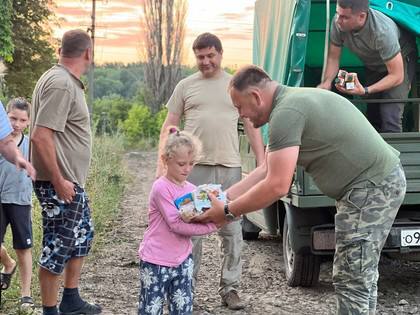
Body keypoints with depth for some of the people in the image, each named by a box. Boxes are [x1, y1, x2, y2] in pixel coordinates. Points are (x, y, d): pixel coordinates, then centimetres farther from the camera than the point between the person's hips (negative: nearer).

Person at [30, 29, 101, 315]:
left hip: (73, 181, 10)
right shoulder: (60, 83, -20)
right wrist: (58, 181, -23)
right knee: (58, 247, -2)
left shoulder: (68, 82, 11)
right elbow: (40, 136, -26)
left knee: (82, 235, 20)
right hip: (59, 184, -10)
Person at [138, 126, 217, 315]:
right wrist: (212, 226, -23)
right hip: (156, 263, -6)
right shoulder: (161, 188, -16)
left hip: (183, 260, 6)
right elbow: (176, 224, -23)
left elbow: (198, 220, 8)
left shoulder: (192, 190, 5)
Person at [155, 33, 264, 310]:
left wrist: (262, 164, 2)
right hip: (194, 167, 0)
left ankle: (230, 288, 12)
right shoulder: (185, 86, 8)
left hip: (230, 168, 1)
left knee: (232, 231, 3)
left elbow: (252, 126, 10)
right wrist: (161, 165, 2)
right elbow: (169, 127, 10)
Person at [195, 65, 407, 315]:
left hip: (372, 187, -11)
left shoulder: (286, 113, -18)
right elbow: (267, 170, 18)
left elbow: (276, 186, -21)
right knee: (361, 277, 17)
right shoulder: (295, 100, 15)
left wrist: (227, 212, -9)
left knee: (353, 282, -6)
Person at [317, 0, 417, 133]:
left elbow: (396, 76, -33)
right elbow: (333, 57, -13)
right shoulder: (338, 22, -28)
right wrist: (326, 82, -30)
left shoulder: (382, 32, -41)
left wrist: (365, 91, -42)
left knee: (390, 116, -19)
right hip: (372, 64, 6)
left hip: (401, 60, -5)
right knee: (372, 114, 12)